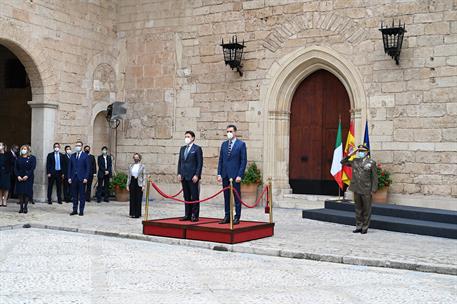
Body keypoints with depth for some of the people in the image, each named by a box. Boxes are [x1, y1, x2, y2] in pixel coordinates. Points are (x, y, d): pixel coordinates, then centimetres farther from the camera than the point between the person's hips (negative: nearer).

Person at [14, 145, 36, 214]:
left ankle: (25, 207, 0)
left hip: (28, 178, -3)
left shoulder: (32, 158, 2)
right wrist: (18, 176, -10)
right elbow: (15, 168, 6)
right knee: (20, 192, -2)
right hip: (20, 178, 3)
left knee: (27, 192, -6)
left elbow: (32, 168, -7)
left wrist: (27, 176, -17)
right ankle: (21, 207, 2)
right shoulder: (18, 159, 11)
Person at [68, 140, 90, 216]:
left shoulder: (85, 156, 0)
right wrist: (69, 177, 2)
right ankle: (75, 210, 14)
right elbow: (70, 167, 11)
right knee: (74, 195, 8)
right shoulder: (72, 156, 11)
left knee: (82, 195, 1)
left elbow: (88, 168, -3)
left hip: (82, 178, -4)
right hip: (73, 178, 4)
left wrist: (86, 178, -11)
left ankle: (81, 211, 6)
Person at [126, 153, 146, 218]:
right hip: (132, 182, 3)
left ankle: (138, 214, 5)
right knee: (132, 198, 4)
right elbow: (129, 176, 12)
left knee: (138, 199, -1)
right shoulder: (130, 166, 10)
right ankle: (132, 213, 11)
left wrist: (143, 185, -9)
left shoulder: (142, 166, 0)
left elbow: (144, 176, -1)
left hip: (139, 183, -3)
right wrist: (127, 185, 7)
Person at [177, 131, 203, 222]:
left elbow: (200, 163, -7)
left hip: (193, 177, -6)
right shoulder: (182, 148, 16)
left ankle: (195, 216, 1)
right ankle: (187, 215, 14)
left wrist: (196, 175, -14)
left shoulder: (197, 148, -3)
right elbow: (179, 162, 17)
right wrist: (179, 173, 6)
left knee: (194, 197, -3)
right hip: (184, 176, 6)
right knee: (186, 197, 9)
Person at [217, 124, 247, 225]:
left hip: (235, 175, -5)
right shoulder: (224, 144, 12)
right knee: (226, 197, 8)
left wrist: (239, 175, -12)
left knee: (237, 197, 0)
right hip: (225, 175, 5)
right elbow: (220, 160, 13)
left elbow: (244, 160, -6)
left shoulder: (241, 144, -3)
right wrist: (219, 174, 4)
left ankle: (237, 217, 6)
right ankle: (227, 217, 15)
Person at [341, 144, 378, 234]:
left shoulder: (371, 162, -4)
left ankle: (365, 228, 12)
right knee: (358, 209, 12)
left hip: (366, 190, -4)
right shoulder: (355, 161, 8)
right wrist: (350, 154, 3)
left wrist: (373, 190, -10)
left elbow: (374, 177, -4)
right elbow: (343, 162, 16)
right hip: (356, 189, 4)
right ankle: (358, 226, 20)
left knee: (366, 210, 3)